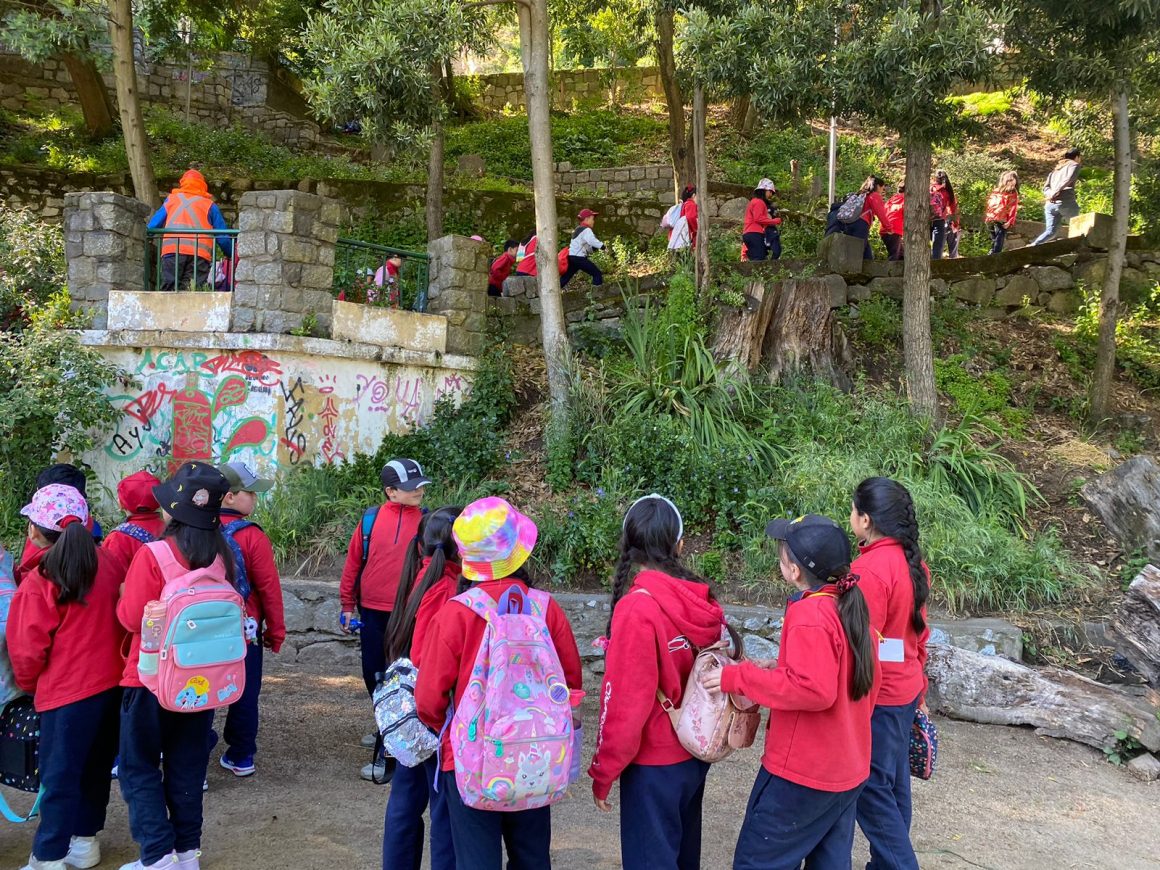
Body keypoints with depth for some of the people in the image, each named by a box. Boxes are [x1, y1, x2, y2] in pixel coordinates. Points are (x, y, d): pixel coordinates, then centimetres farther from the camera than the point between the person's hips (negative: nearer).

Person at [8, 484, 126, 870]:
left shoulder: (38, 582, -17)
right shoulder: (108, 563, -3)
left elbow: (27, 650, -10)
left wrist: (27, 683, 9)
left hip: (66, 692, -6)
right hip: (112, 683, 6)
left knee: (59, 776, 5)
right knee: (96, 767, 18)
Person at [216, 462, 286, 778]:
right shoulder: (252, 536, -15)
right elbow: (269, 588, -12)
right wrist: (276, 631, 0)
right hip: (245, 630, -3)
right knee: (244, 693, 12)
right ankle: (240, 757, 23)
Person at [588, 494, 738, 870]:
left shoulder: (638, 607, -22)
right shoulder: (701, 600, -3)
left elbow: (625, 701, -21)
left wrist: (603, 771, -10)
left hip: (654, 762, -7)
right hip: (694, 753, 7)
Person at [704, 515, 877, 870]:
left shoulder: (810, 615, -23)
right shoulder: (849, 605, 5)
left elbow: (813, 689, -29)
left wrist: (739, 678, -24)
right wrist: (780, 670, 11)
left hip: (803, 771, -9)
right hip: (846, 767, 9)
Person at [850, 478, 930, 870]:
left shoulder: (869, 569, -23)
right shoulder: (912, 563, 5)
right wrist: (919, 689, 21)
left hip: (875, 696, -9)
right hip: (904, 690, 9)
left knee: (871, 789, 2)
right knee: (893, 783, 18)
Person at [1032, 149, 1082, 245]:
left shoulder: (1056, 169, 30)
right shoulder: (1074, 165, 10)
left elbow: (1045, 188, 18)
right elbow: (1068, 179, -11)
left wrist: (1051, 194, 0)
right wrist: (1055, 193, -13)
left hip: (1050, 204, 6)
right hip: (1066, 202, -6)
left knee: (1051, 231, 1)